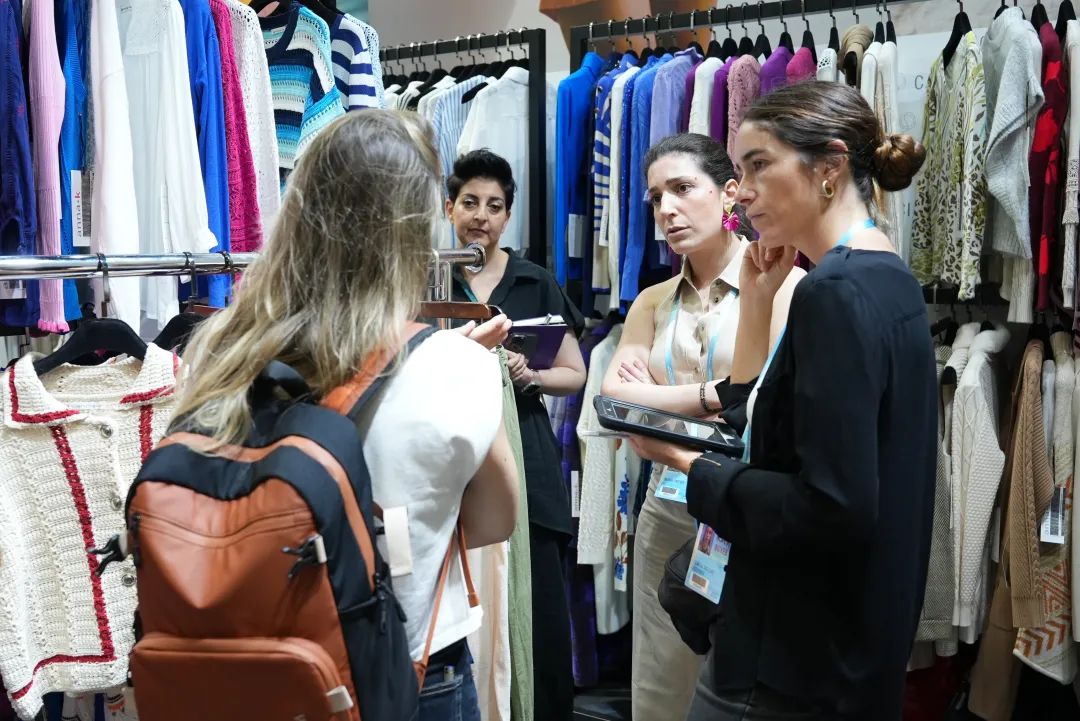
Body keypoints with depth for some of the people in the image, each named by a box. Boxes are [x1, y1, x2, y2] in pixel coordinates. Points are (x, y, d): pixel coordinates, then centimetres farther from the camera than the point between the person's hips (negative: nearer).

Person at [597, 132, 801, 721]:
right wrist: (715, 396, -11)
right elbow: (612, 398, -2)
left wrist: (657, 396, -7)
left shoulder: (785, 285, -5)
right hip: (667, 512, 5)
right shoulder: (652, 303, 11)